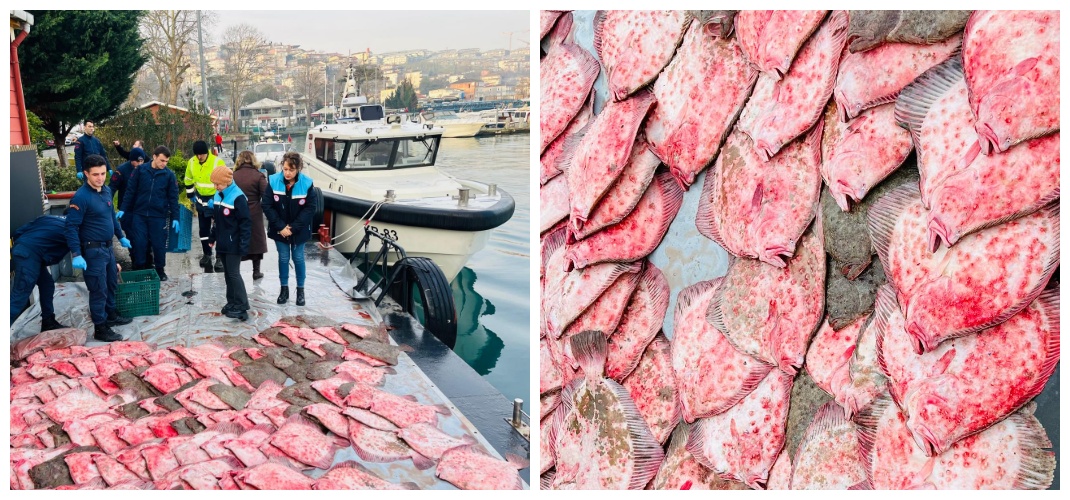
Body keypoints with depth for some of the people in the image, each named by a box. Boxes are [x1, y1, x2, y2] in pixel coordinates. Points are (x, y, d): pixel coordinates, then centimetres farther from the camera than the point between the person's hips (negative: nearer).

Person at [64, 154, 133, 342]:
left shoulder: (106, 191, 4)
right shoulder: (81, 197, -21)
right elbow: (71, 227, -22)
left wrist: (121, 237, 25)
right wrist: (76, 254, -26)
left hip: (108, 247, 8)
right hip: (93, 250, -8)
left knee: (112, 284, 21)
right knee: (99, 290, 0)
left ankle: (111, 315, 38)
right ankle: (100, 329, 10)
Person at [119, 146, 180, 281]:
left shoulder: (169, 175, -2)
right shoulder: (140, 171, -2)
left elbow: (173, 198, 1)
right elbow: (131, 191, 3)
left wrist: (175, 218, -2)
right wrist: (123, 209, 0)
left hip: (159, 216, -1)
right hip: (139, 214, 1)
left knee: (159, 244, 4)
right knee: (139, 243, 5)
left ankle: (160, 270, 21)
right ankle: (139, 269, 21)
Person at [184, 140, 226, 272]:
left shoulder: (217, 162, -20)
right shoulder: (191, 162, -3)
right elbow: (188, 180, 13)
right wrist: (191, 195, 15)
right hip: (201, 200, 5)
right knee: (203, 229, 14)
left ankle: (220, 257, 3)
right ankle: (207, 254, 27)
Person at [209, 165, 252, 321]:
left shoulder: (238, 197, -18)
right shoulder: (218, 195, 8)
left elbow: (245, 222, -17)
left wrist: (244, 244, -20)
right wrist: (213, 238, 19)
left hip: (233, 244, -8)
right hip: (222, 243, 8)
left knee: (234, 273, -7)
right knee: (227, 273, 13)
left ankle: (242, 306, -2)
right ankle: (232, 302, 23)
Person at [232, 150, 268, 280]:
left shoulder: (233, 176, -3)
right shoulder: (258, 176, -8)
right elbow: (266, 196, -11)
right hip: (254, 215, -2)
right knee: (256, 242, 11)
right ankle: (256, 271, 16)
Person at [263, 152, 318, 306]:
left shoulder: (307, 183, -15)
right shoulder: (273, 181, -13)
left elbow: (310, 208, -13)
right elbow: (267, 206, -10)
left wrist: (293, 227, -17)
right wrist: (281, 227, -17)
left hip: (298, 230, 0)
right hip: (280, 229, 1)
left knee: (298, 258, 9)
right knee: (283, 258, 10)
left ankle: (300, 290, 22)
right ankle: (284, 289, 23)